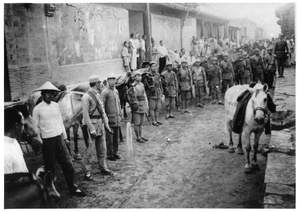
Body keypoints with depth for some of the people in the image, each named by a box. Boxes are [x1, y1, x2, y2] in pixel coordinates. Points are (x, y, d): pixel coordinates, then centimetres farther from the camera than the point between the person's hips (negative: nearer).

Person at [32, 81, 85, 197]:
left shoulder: (56, 105, 7)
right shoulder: (37, 109, -7)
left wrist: (65, 137, 13)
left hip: (60, 139, 4)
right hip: (47, 141, -4)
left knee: (68, 164, 6)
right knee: (50, 167, 8)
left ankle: (72, 187, 22)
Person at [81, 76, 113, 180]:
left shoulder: (98, 95, 11)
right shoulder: (86, 97, -14)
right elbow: (85, 114, -18)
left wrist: (106, 124, 13)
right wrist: (91, 129, -21)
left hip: (100, 124, 8)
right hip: (92, 124, -8)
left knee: (102, 148, 16)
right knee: (89, 149, -2)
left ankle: (103, 168, 30)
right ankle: (87, 172, 9)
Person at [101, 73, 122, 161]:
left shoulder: (116, 91, 13)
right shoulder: (105, 92, -11)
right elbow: (101, 106, -12)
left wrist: (120, 115, 16)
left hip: (117, 118, 7)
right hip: (110, 118, -7)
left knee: (116, 137, 13)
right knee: (109, 138, 0)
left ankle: (115, 153, 24)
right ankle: (109, 155, 11)